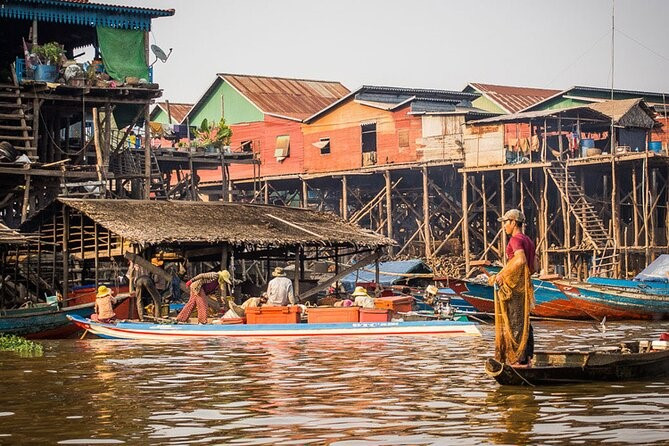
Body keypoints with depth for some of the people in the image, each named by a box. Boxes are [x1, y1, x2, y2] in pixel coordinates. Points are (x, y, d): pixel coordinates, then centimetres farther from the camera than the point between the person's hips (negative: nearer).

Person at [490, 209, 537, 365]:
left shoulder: (515, 239, -13)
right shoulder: (529, 241, 14)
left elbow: (521, 260, -29)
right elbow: (534, 266, 16)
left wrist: (502, 275, -24)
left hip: (514, 286, -9)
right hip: (525, 284, 9)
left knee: (514, 322, -5)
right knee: (524, 321, 12)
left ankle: (518, 358, -4)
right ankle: (527, 357, 15)